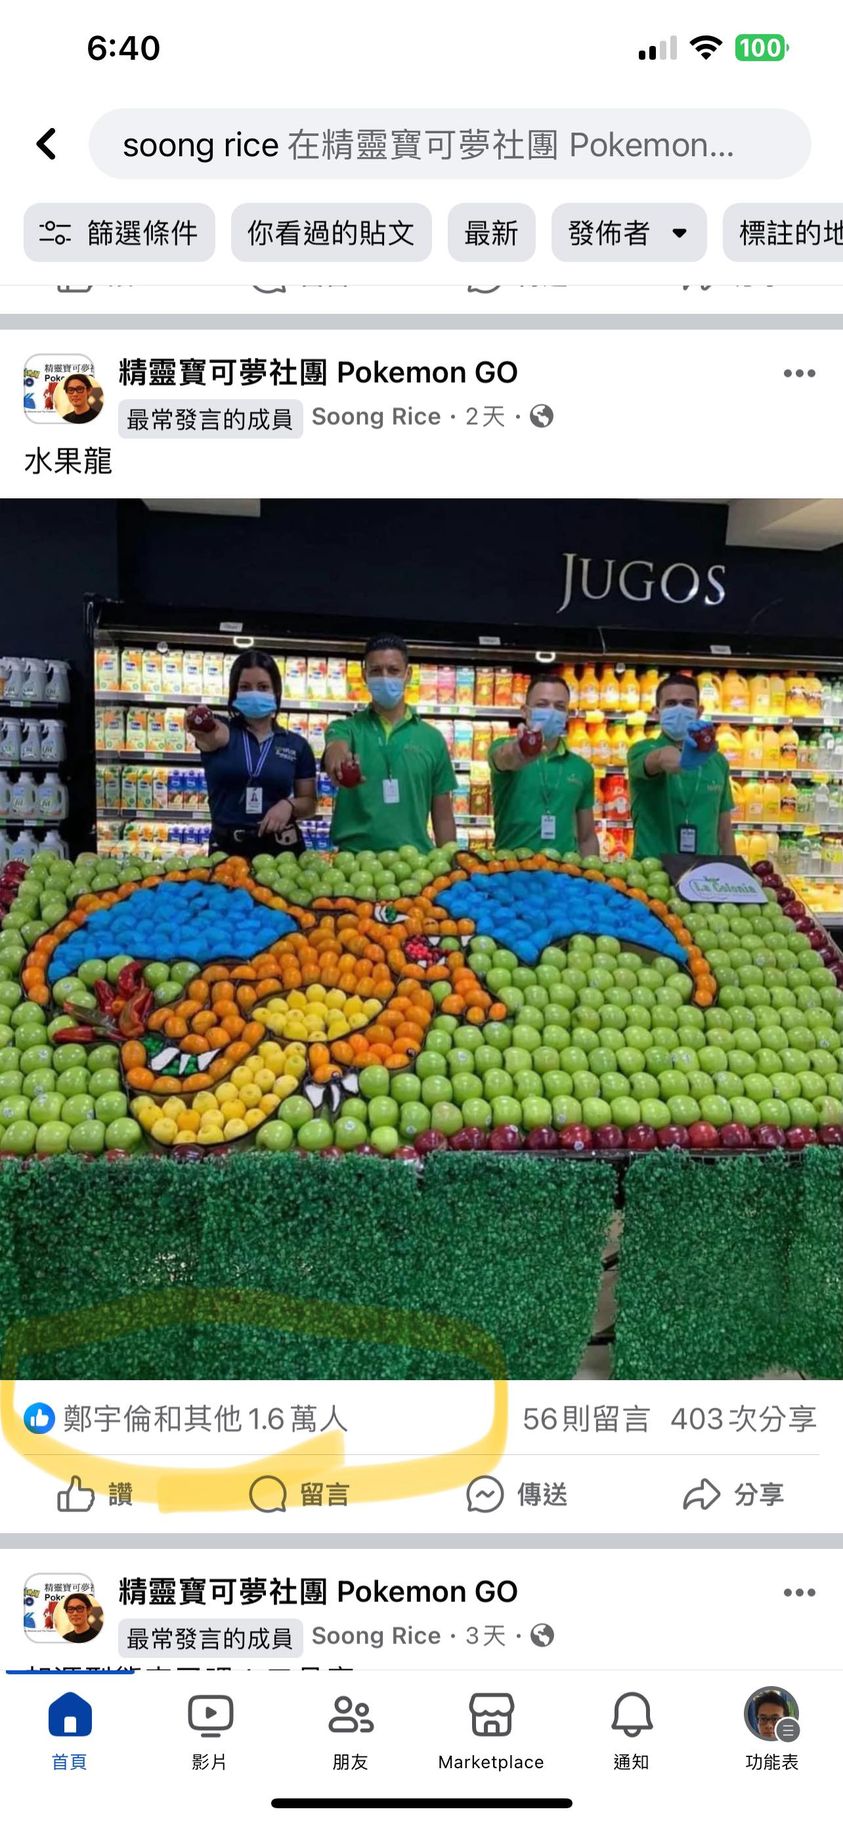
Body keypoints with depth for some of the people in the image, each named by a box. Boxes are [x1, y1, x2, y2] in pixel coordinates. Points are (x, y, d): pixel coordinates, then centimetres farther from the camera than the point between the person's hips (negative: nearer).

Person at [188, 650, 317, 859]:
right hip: (226, 848, -1)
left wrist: (289, 805, -12)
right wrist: (201, 727, -47)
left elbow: (309, 802, 10)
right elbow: (214, 736, -24)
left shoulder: (297, 745, 5)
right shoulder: (222, 730, 1)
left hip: (281, 847, 1)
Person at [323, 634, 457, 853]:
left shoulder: (432, 738, 7)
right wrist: (338, 760, -42)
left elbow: (443, 817, 10)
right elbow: (336, 749, -20)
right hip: (354, 858, -1)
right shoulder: (345, 728, 4)